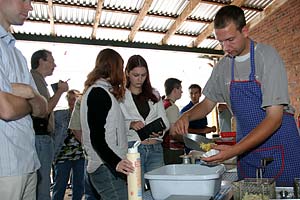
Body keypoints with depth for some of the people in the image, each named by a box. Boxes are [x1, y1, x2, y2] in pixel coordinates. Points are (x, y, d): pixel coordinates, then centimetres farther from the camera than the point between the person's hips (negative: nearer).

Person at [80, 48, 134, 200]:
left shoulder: (95, 91, 20)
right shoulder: (99, 92, -10)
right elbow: (97, 138, -17)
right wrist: (115, 162, -28)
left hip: (108, 166, 10)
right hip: (107, 169, -10)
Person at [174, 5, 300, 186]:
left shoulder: (267, 56, -14)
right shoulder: (223, 66, 2)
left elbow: (274, 118, -20)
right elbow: (208, 103, 13)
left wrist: (234, 150, -28)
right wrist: (187, 116, -9)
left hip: (279, 148, -4)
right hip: (247, 148, 4)